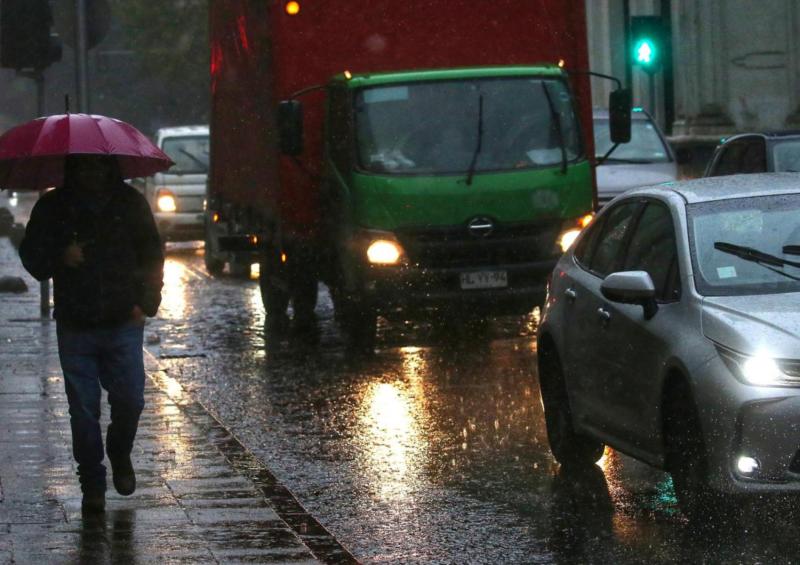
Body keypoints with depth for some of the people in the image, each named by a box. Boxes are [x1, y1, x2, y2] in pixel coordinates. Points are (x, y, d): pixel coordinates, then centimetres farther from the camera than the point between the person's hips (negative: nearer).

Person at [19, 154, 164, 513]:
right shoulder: (53, 207, 3)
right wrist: (60, 257, -15)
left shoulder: (130, 203, 6)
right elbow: (31, 257, 7)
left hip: (123, 322, 0)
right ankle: (92, 485, 12)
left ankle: (120, 454, 26)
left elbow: (151, 254, 13)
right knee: (83, 409, 1)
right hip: (75, 328, 0)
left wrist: (146, 303, 2)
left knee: (130, 399, -5)